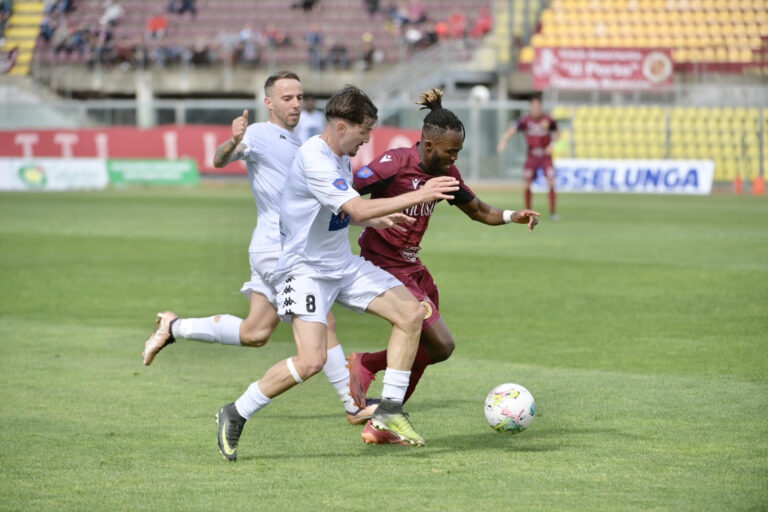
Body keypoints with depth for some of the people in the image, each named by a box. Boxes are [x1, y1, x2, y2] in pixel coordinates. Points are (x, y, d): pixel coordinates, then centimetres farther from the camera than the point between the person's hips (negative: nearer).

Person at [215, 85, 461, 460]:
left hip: (343, 264, 9)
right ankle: (235, 415, -4)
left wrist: (377, 219, 6)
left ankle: (389, 409, 4)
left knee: (410, 313, -3)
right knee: (311, 361, -23)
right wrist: (418, 196, -29)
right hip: (304, 268, -9)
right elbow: (357, 209, -32)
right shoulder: (314, 160, -23)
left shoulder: (341, 156, 8)